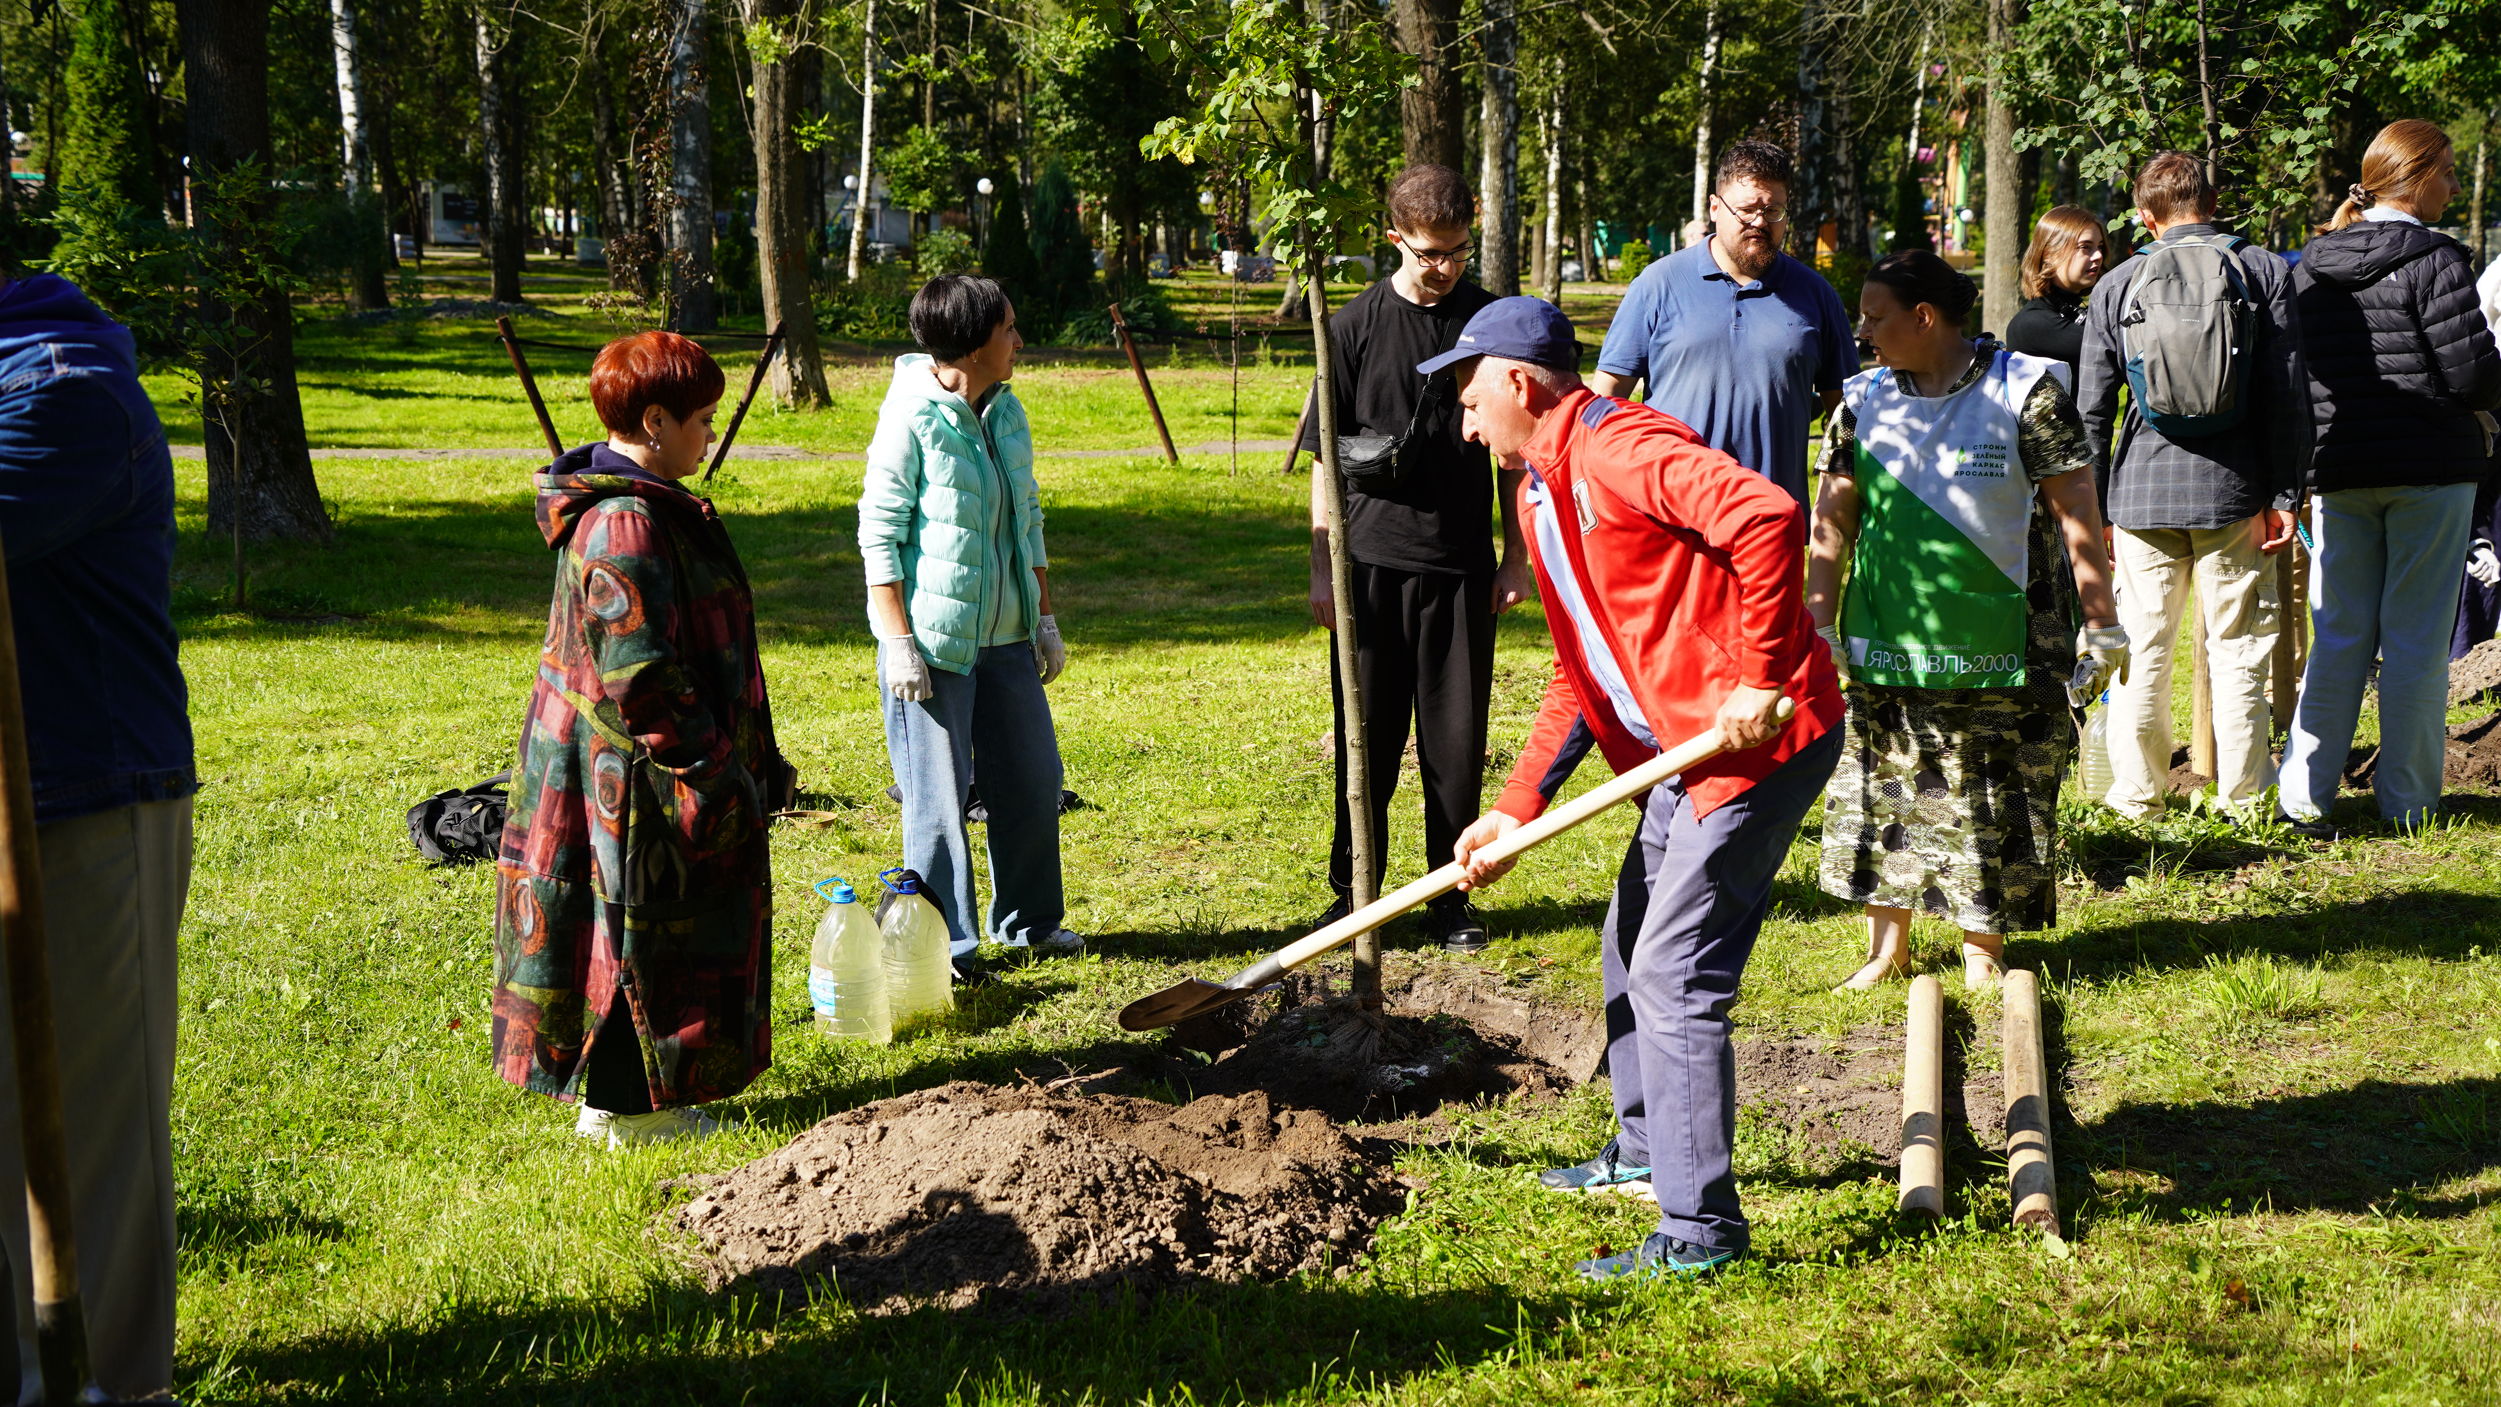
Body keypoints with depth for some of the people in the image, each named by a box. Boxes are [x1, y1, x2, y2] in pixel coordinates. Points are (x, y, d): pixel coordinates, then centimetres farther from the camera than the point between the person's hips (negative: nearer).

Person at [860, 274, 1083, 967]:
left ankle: (1028, 922, 29)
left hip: (1005, 635, 7)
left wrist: (1044, 616, 15)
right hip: (933, 640, -7)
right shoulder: (911, 418, -13)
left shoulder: (1007, 411, 8)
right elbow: (879, 534, -12)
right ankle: (947, 943, 13)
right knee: (938, 795, 1)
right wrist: (899, 641, -15)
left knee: (1033, 779, 13)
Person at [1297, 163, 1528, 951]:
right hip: (1372, 559, -1)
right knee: (1366, 738, 4)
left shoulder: (1491, 321, 5)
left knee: (1457, 738, 5)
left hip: (1461, 564, 1)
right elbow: (1325, 456, 2)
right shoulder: (1357, 325, 0)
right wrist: (1322, 568, -1)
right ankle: (1354, 892, 17)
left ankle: (1450, 895, 17)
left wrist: (1516, 554, 7)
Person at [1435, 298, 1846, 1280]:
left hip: (1758, 739, -11)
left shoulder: (1617, 449, -17)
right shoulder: (1541, 494, 17)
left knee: (1675, 973, -9)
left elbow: (1769, 517, -31)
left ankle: (1700, 1228, -1)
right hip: (1687, 751, 11)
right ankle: (1645, 1150, 41)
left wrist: (1757, 683, -27)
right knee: (1632, 945, 22)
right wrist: (1514, 811, 13)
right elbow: (1580, 675, 20)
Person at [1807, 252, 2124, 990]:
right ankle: (1888, 945, 19)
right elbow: (1833, 521, 9)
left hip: (2000, 646, -4)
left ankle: (1982, 949, 15)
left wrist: (2102, 626, -8)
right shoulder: (1863, 402, 6)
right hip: (1890, 645, 4)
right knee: (1885, 790, 7)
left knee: (1992, 797, 2)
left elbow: (2075, 514, -6)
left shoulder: (2024, 391, -6)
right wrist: (1819, 625, 3)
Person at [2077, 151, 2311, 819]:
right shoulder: (2263, 271, 1)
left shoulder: (2116, 285, 5)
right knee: (2238, 651, 6)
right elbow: (2287, 394, -3)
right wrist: (2283, 496, 0)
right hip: (2233, 491, -1)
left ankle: (2137, 792, 14)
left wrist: (2096, 510, 10)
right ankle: (2243, 795, 11)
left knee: (2143, 650, 8)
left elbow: (2092, 408, 5)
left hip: (2143, 492, 1)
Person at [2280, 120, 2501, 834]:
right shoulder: (2435, 260, -11)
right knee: (2416, 638, 3)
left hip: (2338, 471, 5)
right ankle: (2408, 801, 8)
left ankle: (2305, 795, 5)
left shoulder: (2310, 266, 6)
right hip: (2428, 468, -5)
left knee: (2339, 635, 9)